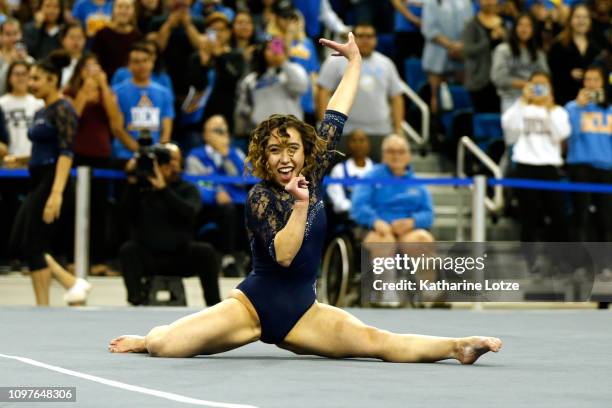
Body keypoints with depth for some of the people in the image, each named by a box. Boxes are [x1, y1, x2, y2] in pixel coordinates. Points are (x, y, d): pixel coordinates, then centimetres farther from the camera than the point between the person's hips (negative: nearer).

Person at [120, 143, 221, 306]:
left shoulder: (187, 189, 5)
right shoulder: (142, 187, 4)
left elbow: (190, 212, -16)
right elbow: (129, 211, -12)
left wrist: (163, 188, -23)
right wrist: (132, 183, -23)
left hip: (180, 257, 0)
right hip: (148, 257, 0)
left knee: (206, 251, -25)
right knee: (128, 249, -29)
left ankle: (213, 304, -24)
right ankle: (137, 299, -38)